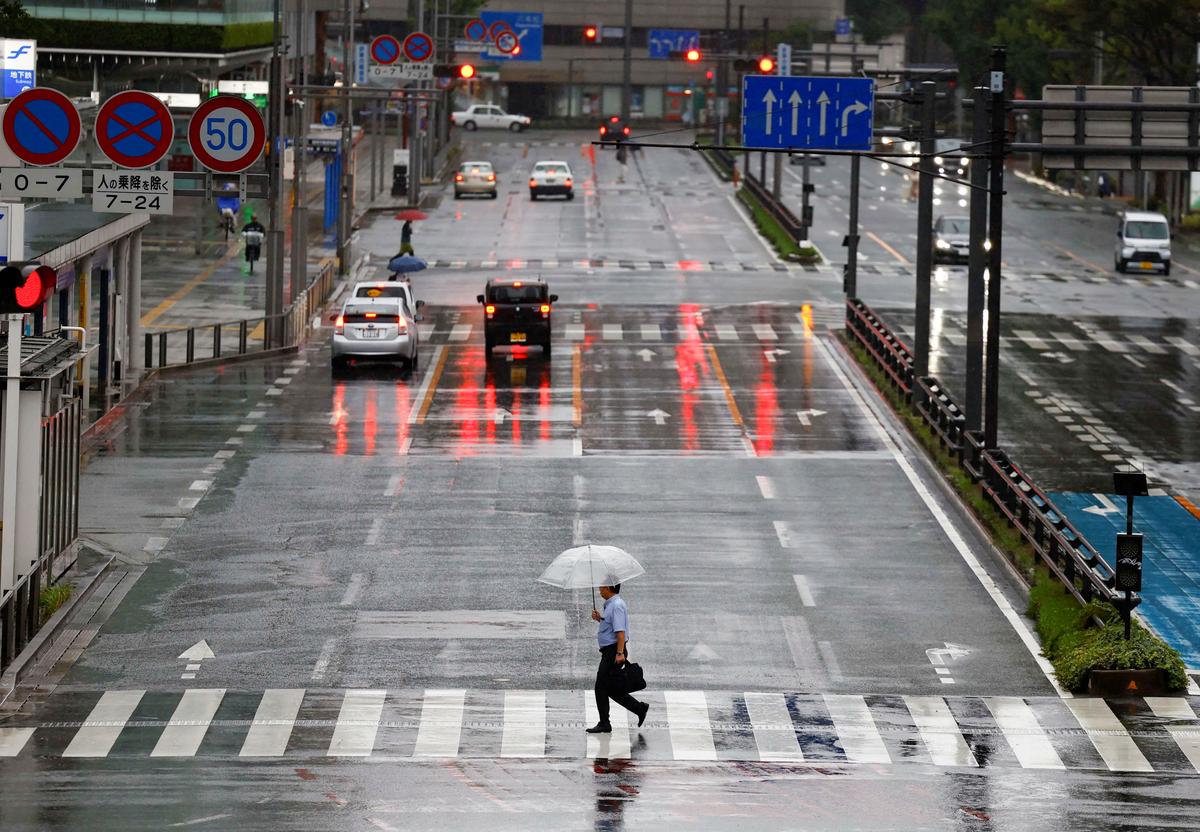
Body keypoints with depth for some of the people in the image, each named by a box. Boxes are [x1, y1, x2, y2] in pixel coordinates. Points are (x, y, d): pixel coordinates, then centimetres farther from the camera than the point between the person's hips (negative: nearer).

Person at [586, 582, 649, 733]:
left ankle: (604, 724, -1)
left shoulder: (616, 605, -17)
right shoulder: (610, 605, 16)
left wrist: (619, 653, -31)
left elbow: (620, 631, -24)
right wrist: (599, 618, 12)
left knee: (601, 687, -6)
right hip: (609, 652, 11)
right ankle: (640, 708, 13)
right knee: (611, 688, 12)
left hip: (613, 651, -11)